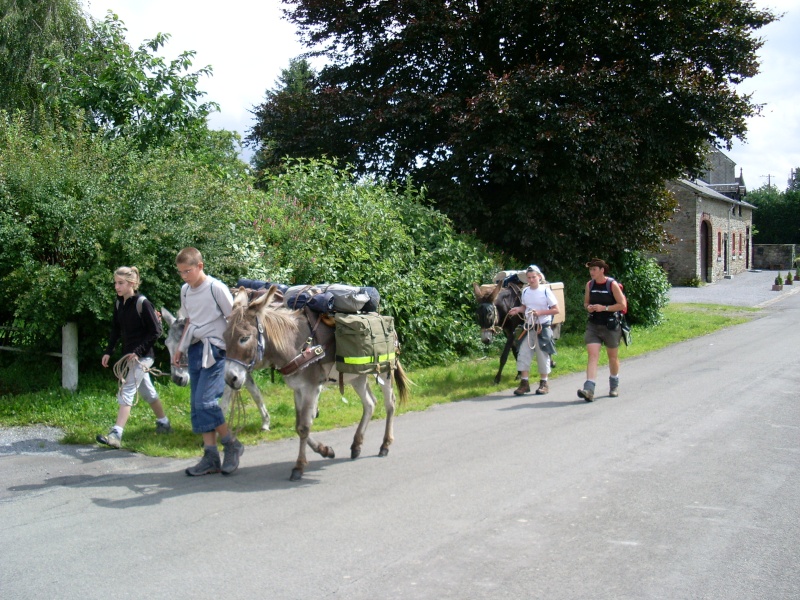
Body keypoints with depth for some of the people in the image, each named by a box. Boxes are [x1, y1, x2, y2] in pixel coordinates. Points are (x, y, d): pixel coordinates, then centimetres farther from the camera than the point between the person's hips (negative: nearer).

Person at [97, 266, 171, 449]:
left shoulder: (142, 303, -16)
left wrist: (138, 351, -19)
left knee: (126, 392, -14)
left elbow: (156, 331, -15)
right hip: (130, 356, 8)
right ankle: (164, 423, 35)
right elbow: (116, 330, 15)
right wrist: (108, 352, 7)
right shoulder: (119, 304, 5)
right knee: (147, 391, 19)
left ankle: (116, 435, -19)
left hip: (142, 356, -8)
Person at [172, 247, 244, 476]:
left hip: (215, 349, -8)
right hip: (195, 349, 8)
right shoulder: (185, 291, 12)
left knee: (205, 401, -16)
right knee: (197, 404, 5)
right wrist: (181, 348, 17)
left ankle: (231, 444, 3)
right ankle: (211, 457, 10)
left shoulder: (217, 288, -9)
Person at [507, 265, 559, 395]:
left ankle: (544, 383, 14)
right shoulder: (525, 292, 6)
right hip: (528, 327, 5)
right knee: (523, 354, -1)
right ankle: (524, 382, 4)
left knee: (542, 355, 3)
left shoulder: (545, 291, -9)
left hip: (543, 327, -4)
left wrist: (540, 312, -19)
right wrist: (518, 309, -2)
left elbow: (556, 310, -8)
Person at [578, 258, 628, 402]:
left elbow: (622, 305, -10)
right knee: (592, 355, -11)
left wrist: (604, 308, -19)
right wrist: (588, 307, -7)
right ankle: (589, 390, -21)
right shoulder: (589, 284, 4)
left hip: (610, 325, -3)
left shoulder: (612, 285, -9)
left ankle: (614, 386, 35)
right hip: (593, 326, 3)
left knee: (613, 357, 13)